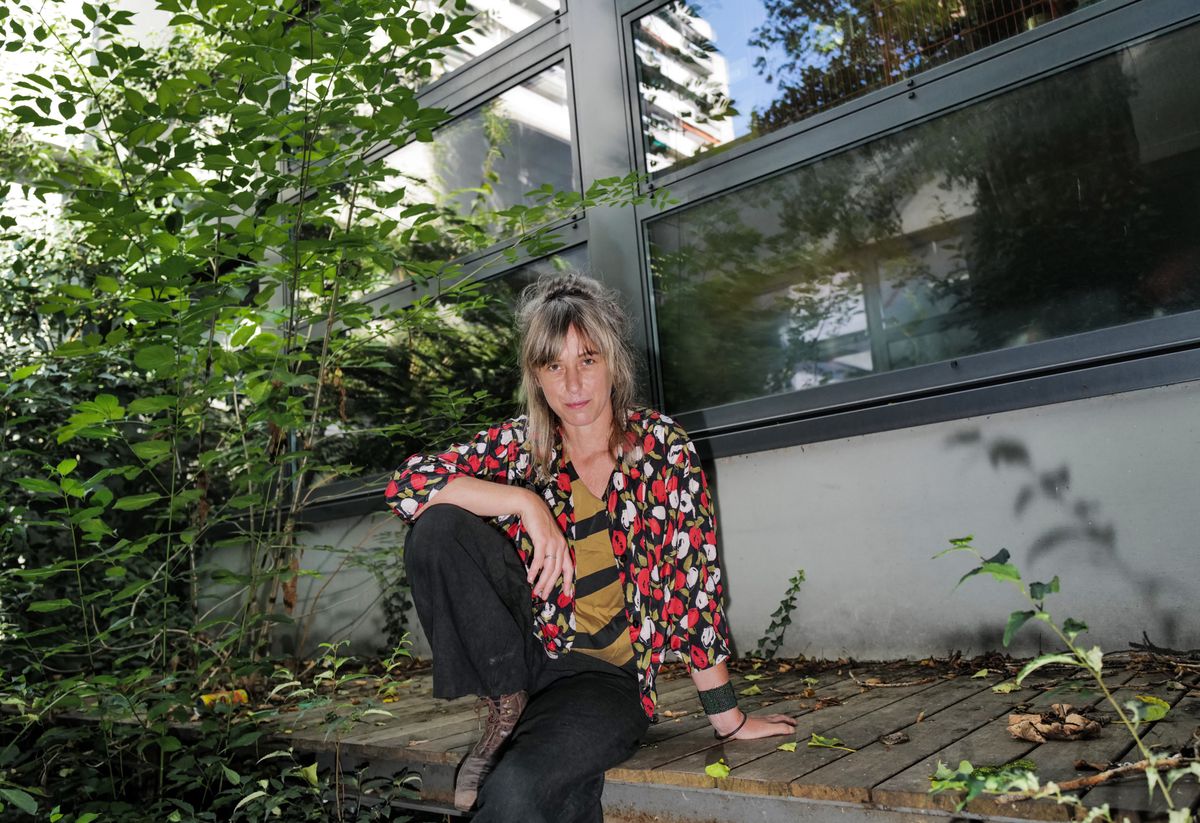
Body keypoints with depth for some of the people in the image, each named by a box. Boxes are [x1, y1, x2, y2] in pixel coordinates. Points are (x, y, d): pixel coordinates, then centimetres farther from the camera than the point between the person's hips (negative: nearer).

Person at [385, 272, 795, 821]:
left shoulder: (662, 446, -8)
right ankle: (506, 705, -6)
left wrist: (728, 718, -5)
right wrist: (525, 502, -24)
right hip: (524, 646, 5)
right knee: (439, 526, -20)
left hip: (608, 675, -4)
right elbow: (405, 483, -13)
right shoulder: (521, 444, -2)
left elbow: (693, 580, -7)